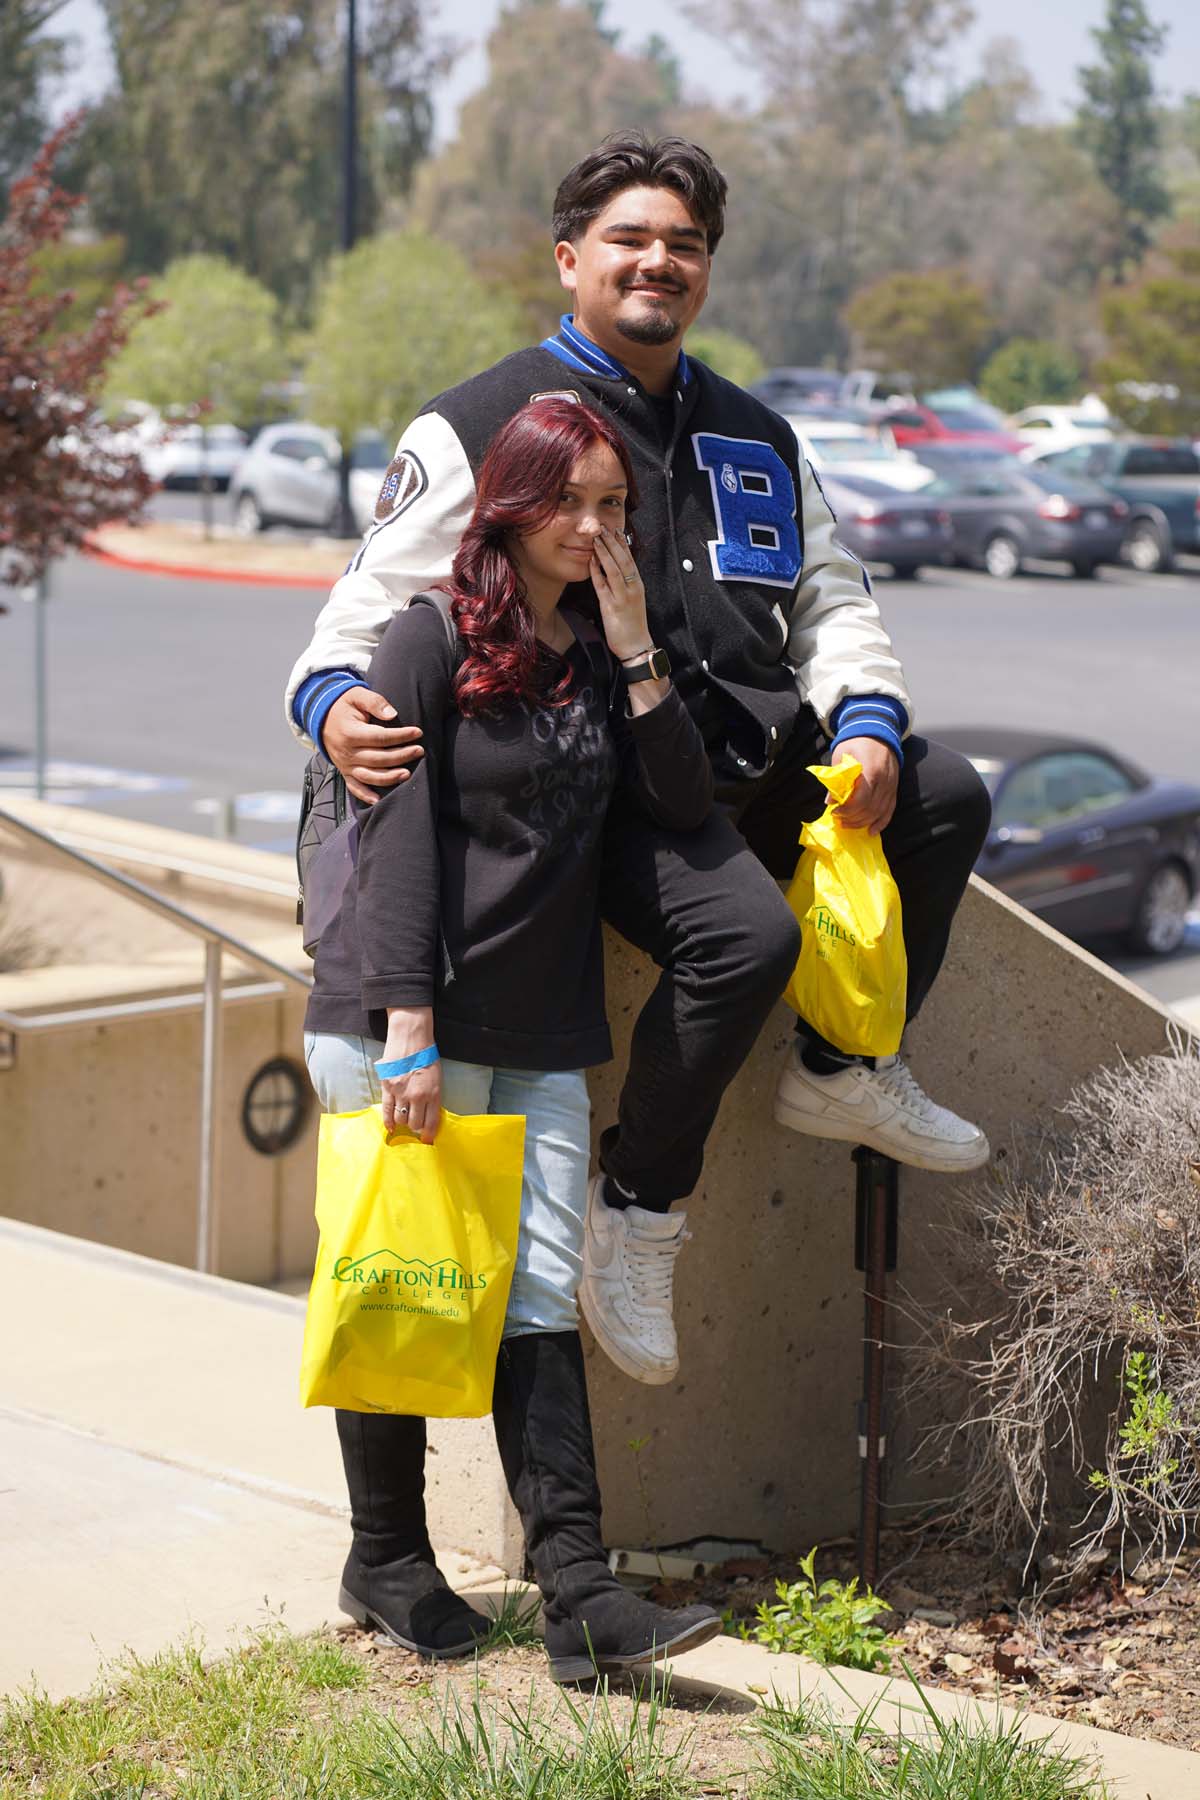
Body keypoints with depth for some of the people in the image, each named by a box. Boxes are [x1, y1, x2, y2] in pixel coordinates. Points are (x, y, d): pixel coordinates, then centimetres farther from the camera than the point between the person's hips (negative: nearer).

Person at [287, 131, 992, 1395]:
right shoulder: (480, 430, 1)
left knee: (944, 794, -4)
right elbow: (379, 603, -3)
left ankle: (841, 1073, 12)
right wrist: (333, 699, -26)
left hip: (749, 757, 7)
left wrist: (866, 722, 1)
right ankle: (635, 1207, -11)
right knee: (744, 930, -31)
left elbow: (832, 599, 22)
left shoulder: (754, 440, 20)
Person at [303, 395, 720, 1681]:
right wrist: (409, 1030, -17)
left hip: (542, 1041, 5)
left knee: (538, 1302, -3)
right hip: (397, 1027, -4)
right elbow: (396, 842, -10)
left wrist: (635, 652, -4)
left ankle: (580, 1591, -8)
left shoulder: (606, 655, 14)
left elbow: (684, 807, 4)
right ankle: (386, 1562, 18)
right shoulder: (432, 641, -4)